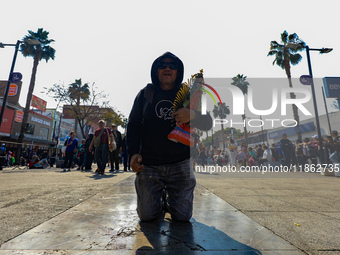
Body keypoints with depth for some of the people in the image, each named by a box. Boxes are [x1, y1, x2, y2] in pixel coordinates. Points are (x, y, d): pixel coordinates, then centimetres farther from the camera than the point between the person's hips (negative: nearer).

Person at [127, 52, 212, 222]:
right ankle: (158, 199, 36)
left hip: (180, 164, 0)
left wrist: (192, 115, -21)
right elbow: (133, 125, 8)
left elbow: (208, 124, 2)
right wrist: (133, 152, -5)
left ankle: (169, 200, 34)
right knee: (146, 215, 2)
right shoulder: (145, 94, 8)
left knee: (183, 216, 0)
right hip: (148, 164, 1)